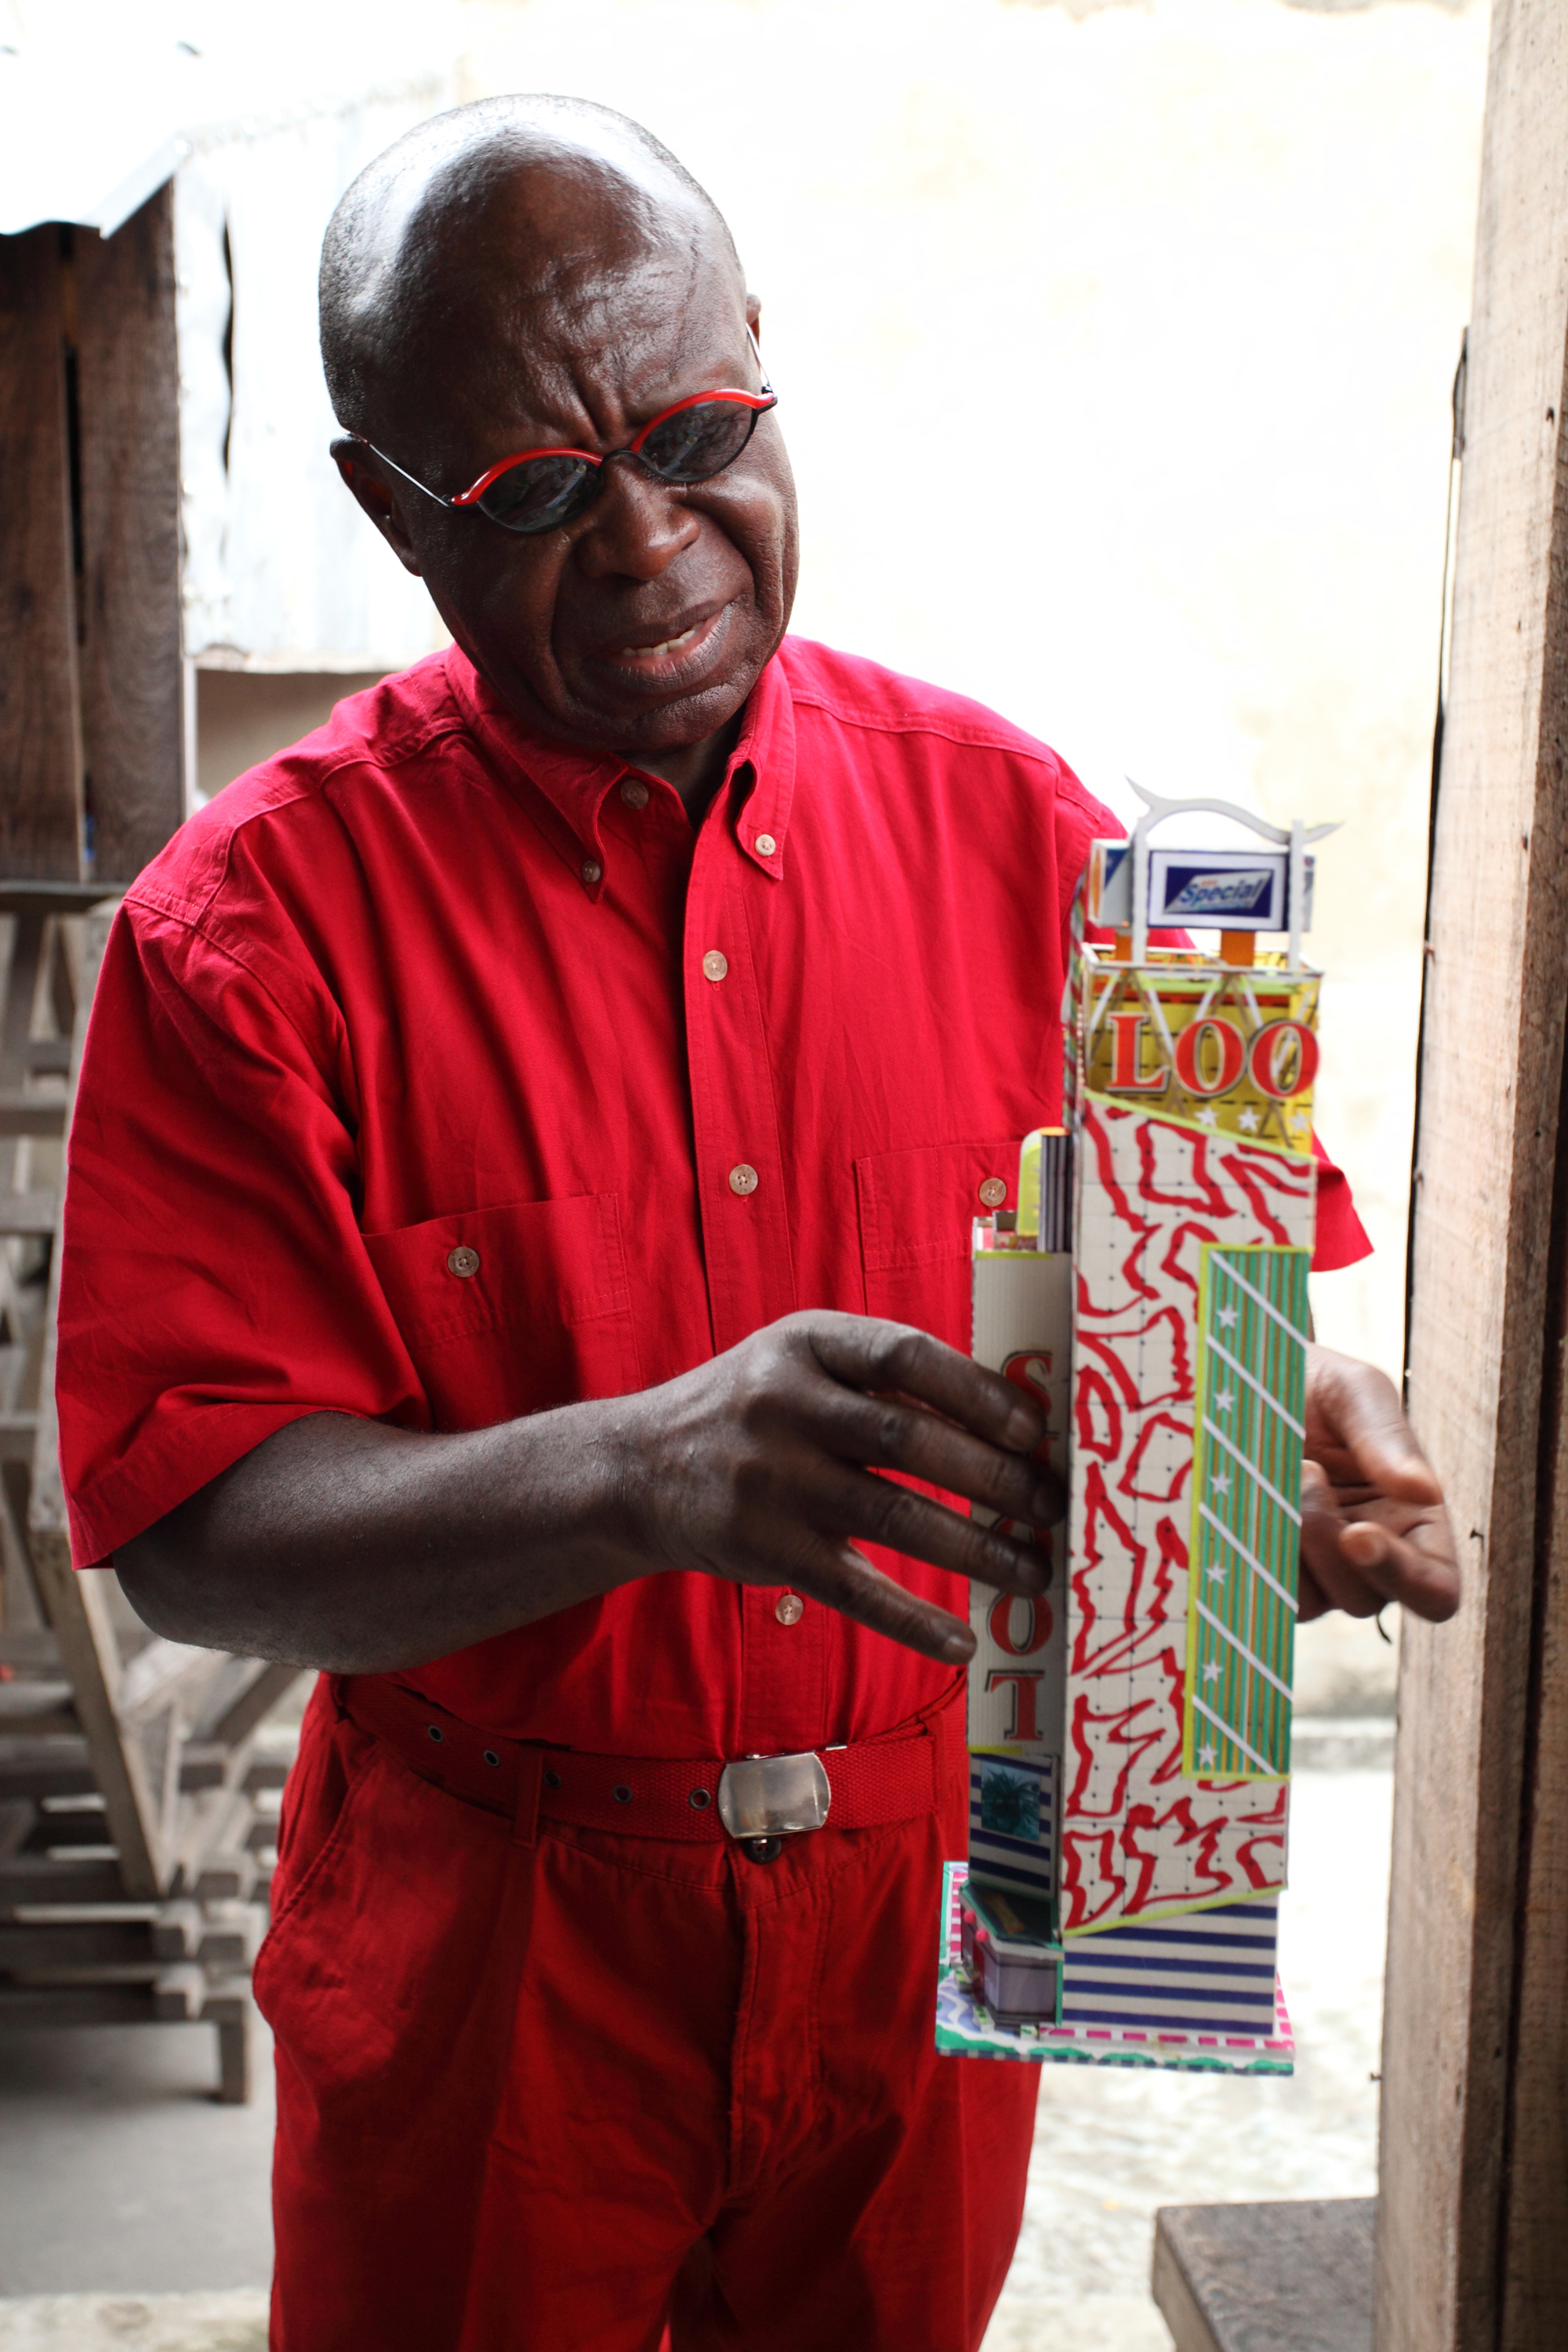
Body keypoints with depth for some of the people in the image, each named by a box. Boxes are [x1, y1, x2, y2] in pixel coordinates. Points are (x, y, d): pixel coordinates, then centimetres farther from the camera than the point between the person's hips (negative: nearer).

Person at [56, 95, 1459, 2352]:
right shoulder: (251, 920, -13)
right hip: (485, 1962, -2)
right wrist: (645, 1471, -35)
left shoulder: (1006, 821, -4)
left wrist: (1280, 1406, -22)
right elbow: (194, 1531, -18)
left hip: (932, 1909, 3)